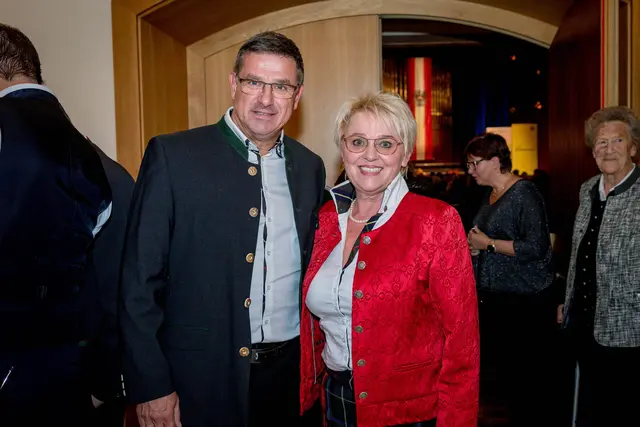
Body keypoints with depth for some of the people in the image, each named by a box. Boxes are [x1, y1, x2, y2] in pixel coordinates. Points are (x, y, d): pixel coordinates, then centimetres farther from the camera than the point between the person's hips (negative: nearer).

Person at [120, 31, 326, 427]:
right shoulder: (172, 155, -10)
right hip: (200, 377, -3)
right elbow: (140, 281, -10)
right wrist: (150, 386, -11)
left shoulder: (310, 167, 4)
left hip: (291, 370, 4)